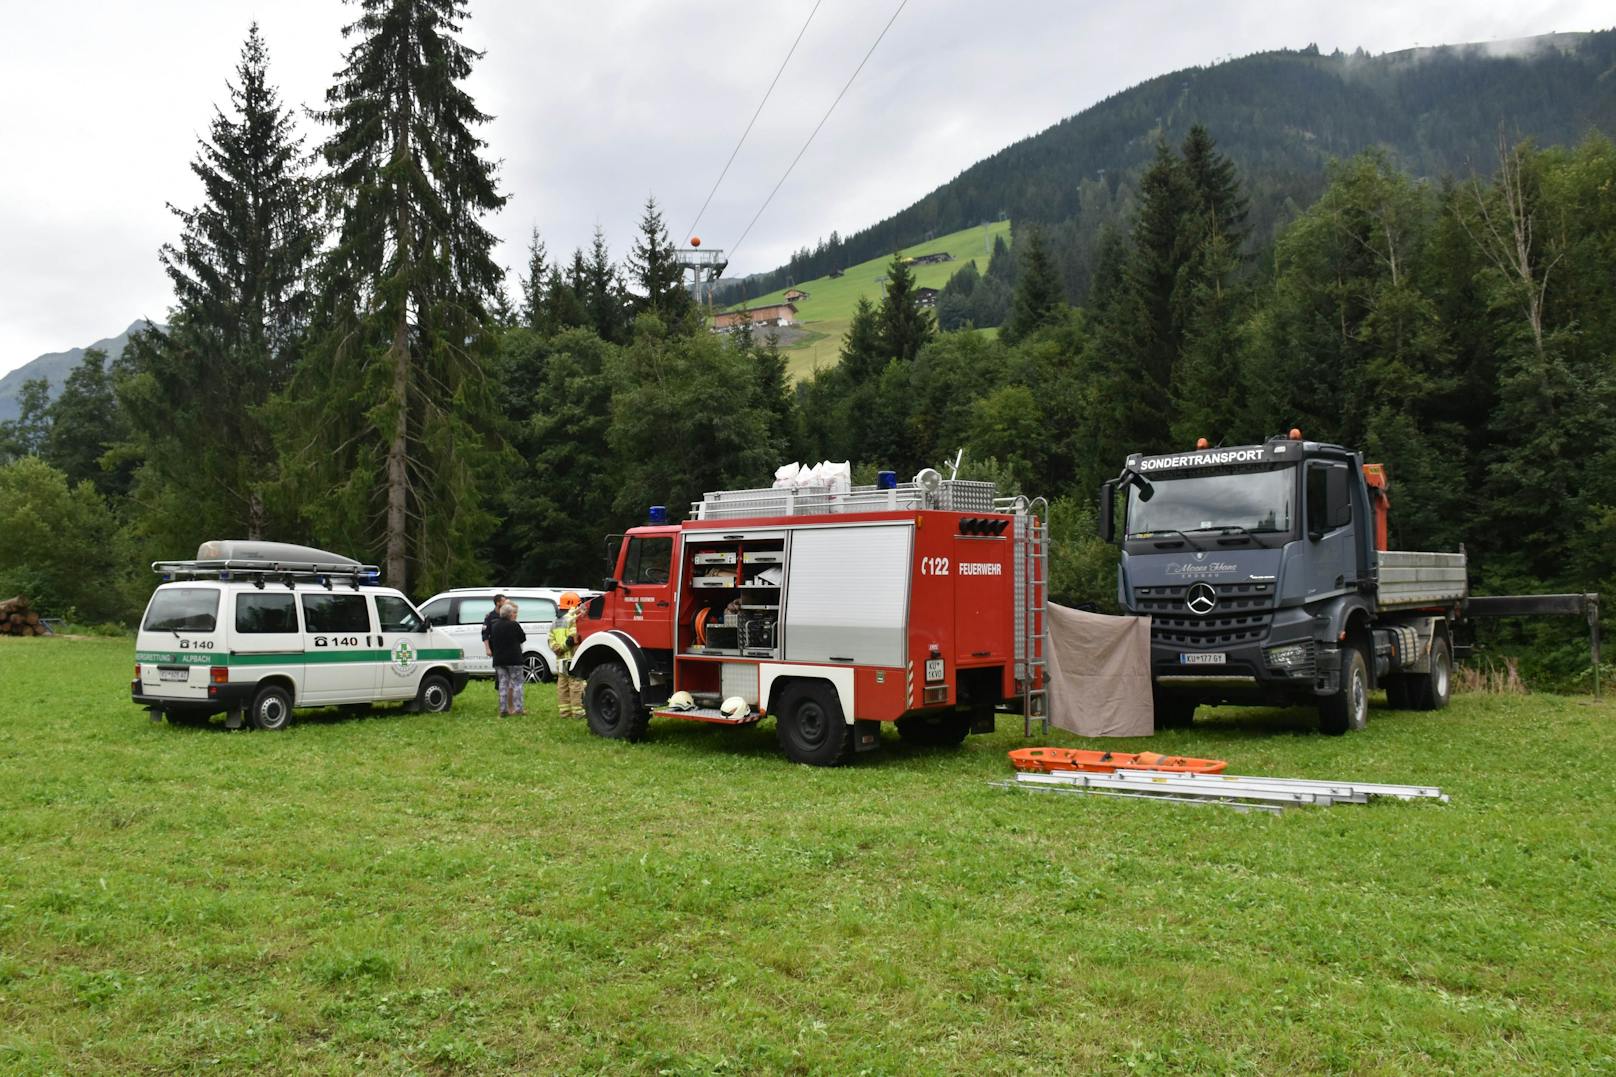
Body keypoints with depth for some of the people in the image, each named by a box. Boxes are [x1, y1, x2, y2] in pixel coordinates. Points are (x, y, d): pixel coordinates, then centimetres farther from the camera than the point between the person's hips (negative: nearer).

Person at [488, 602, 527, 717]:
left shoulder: (494, 626, 7)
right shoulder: (514, 625, -12)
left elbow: (491, 641, 13)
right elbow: (523, 638, -2)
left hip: (498, 660, 6)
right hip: (513, 659, -6)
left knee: (503, 684, 10)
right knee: (517, 683, 3)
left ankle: (503, 709, 9)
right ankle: (518, 708, 0)